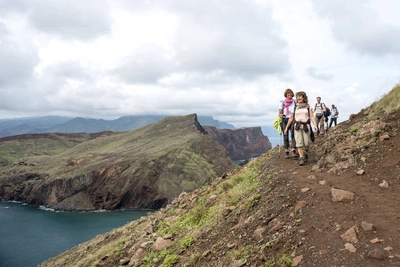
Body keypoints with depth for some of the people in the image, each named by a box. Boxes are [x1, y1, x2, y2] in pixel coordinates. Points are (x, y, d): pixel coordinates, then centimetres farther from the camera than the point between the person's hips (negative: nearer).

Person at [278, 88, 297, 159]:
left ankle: (294, 150, -17)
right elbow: (279, 112, 1)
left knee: (293, 135, -13)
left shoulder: (294, 102, 6)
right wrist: (280, 115, -21)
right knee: (285, 136, 0)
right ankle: (286, 152, 4)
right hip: (284, 120, 0)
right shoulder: (282, 102, 2)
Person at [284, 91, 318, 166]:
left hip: (306, 127, 0)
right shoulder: (295, 107, 9)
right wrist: (286, 127, 13)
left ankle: (305, 153, 31)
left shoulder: (308, 107, 6)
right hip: (297, 127, 0)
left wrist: (315, 125, -19)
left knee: (306, 144, 0)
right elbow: (291, 118, 14)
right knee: (299, 143, -15)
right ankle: (301, 159, -15)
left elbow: (312, 117, -3)